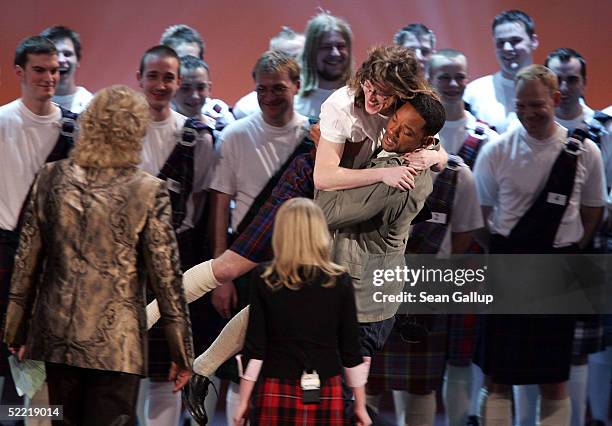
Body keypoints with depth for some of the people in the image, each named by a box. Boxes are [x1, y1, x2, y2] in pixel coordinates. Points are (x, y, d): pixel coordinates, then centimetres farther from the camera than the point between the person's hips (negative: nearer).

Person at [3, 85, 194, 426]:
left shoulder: (52, 178, 0)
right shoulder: (148, 192, -11)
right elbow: (166, 277, -8)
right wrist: (182, 353, 0)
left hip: (56, 336, 4)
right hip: (115, 345, -4)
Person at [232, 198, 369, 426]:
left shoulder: (263, 279, -1)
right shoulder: (339, 281, 0)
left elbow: (255, 346, -3)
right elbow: (350, 348, 2)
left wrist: (243, 402, 3)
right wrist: (360, 406, 10)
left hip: (278, 394, 0)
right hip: (328, 396, 0)